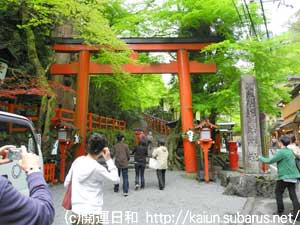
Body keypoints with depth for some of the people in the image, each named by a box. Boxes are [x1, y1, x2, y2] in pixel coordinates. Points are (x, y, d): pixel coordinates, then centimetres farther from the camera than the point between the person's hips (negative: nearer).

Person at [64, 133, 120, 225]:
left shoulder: (77, 161, -2)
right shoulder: (97, 167, -19)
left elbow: (66, 183, 7)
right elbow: (116, 179, -9)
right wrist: (109, 159, -9)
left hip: (76, 212, 6)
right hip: (91, 215, -6)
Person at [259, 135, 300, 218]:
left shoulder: (281, 152, -15)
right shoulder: (290, 151, 11)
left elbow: (270, 161, -15)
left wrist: (261, 158, 1)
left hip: (284, 177, -7)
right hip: (292, 176, 7)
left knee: (278, 193, 9)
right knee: (293, 194, 7)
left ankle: (280, 211, 13)